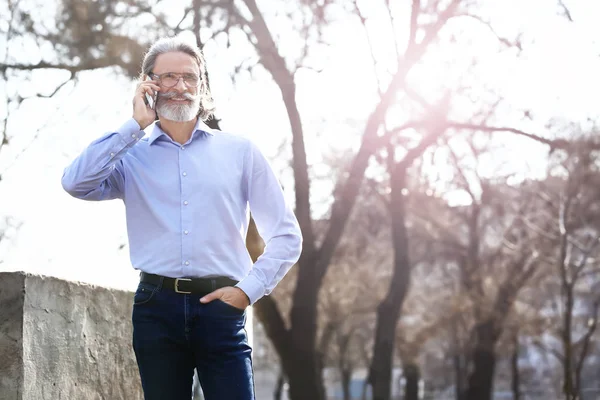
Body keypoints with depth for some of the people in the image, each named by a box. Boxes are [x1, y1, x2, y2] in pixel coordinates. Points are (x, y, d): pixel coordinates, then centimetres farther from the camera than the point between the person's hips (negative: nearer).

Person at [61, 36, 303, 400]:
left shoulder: (240, 152, 9)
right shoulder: (132, 156, 10)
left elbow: (286, 236, 9)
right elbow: (77, 183, -11)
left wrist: (248, 290, -4)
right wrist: (134, 124, -4)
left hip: (221, 305, -1)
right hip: (156, 307, 1)